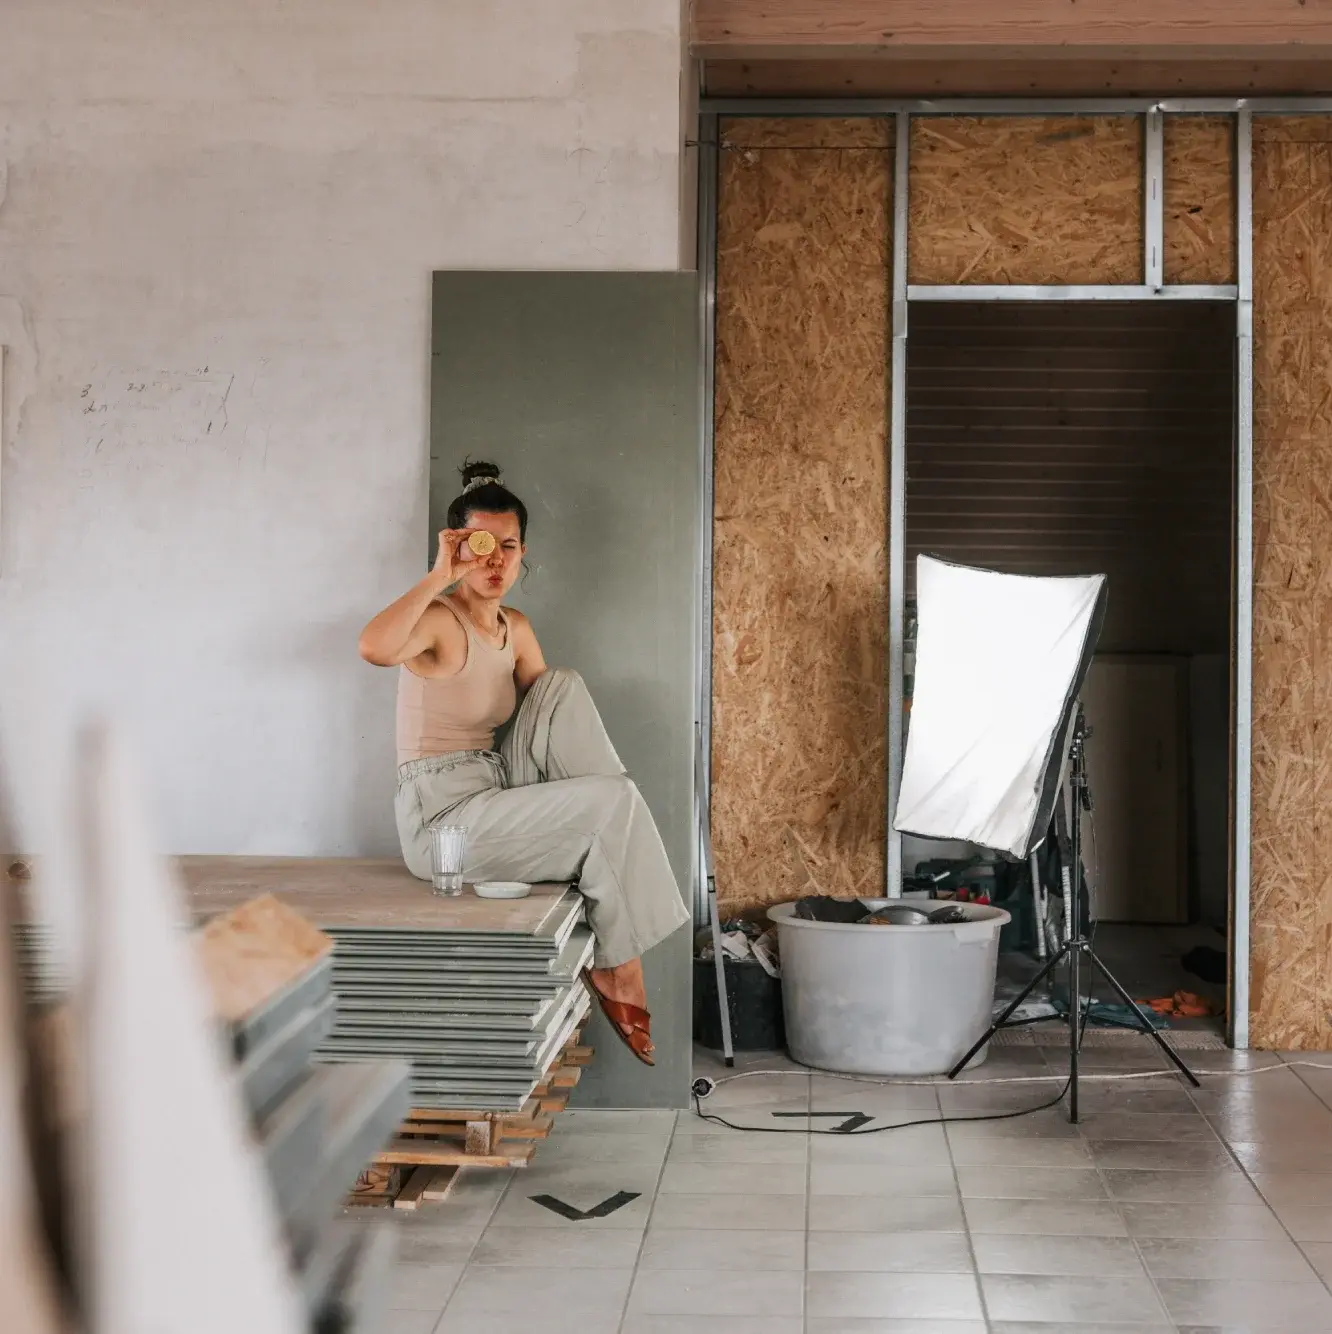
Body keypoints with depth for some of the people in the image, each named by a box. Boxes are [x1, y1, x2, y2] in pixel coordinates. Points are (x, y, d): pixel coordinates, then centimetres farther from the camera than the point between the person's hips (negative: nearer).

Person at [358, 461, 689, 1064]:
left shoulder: (517, 630, 13)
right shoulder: (437, 620, -13)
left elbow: (554, 711, 15)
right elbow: (373, 648, -36)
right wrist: (440, 576, -30)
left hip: (497, 804, 8)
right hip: (442, 819, -8)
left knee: (565, 685, -8)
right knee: (613, 806, -18)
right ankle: (615, 967, -1)